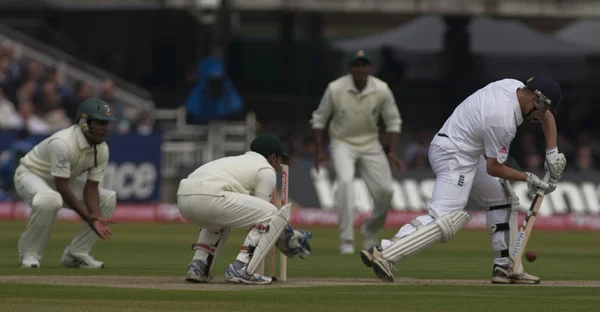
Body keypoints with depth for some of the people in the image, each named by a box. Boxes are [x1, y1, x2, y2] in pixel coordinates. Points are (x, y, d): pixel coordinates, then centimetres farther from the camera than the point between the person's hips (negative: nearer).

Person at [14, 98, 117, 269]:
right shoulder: (63, 143, -33)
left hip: (62, 181, 8)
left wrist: (96, 217, -26)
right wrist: (87, 216, -33)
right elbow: (62, 187, -32)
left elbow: (91, 187, -9)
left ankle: (76, 254, 0)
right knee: (50, 200, -41)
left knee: (108, 198, -3)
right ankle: (30, 254, -21)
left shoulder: (102, 149, -10)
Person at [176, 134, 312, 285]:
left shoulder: (237, 161, 38)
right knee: (271, 215, 4)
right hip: (209, 198, -8)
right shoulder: (267, 170, 13)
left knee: (221, 219, 39)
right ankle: (241, 270, -7)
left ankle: (198, 267, 19)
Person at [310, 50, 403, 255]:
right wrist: (319, 151, -7)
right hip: (342, 144, -3)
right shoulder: (335, 89, -16)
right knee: (345, 181, -28)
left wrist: (392, 152, -7)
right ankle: (346, 240, -25)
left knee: (385, 190, -4)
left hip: (370, 144, 3)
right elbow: (319, 119, -2)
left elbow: (393, 121, 1)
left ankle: (371, 230, 27)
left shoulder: (381, 90, -12)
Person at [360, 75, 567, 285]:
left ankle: (504, 267, 17)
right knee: (446, 220, -21)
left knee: (503, 199, 16)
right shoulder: (502, 119, -24)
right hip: (454, 156, -11)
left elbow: (547, 116, 19)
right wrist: (528, 179, -4)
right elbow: (493, 168, -14)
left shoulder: (514, 86, 2)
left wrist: (552, 154, 10)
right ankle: (384, 253, -30)